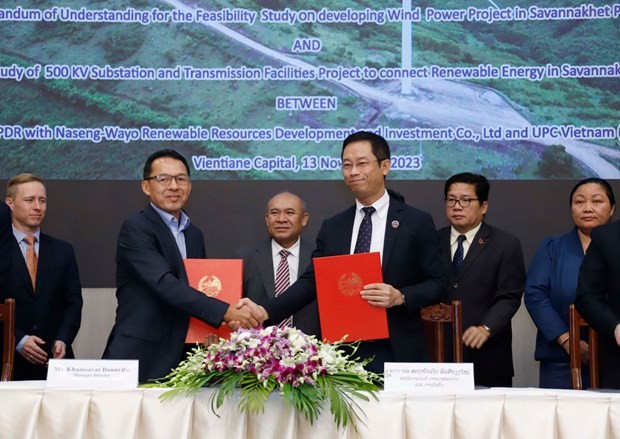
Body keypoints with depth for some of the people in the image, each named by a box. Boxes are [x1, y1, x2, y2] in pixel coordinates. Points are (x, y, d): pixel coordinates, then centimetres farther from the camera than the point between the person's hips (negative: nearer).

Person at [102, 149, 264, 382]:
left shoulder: (194, 235, 15)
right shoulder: (135, 229, -8)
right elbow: (165, 285, -20)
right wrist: (226, 312, -25)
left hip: (182, 359, 6)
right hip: (139, 360, -6)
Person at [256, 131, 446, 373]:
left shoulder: (417, 222, 1)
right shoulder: (331, 228, 10)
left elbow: (437, 284, 1)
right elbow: (311, 281, 6)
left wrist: (400, 297, -17)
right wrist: (265, 312, -7)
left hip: (398, 353, -3)